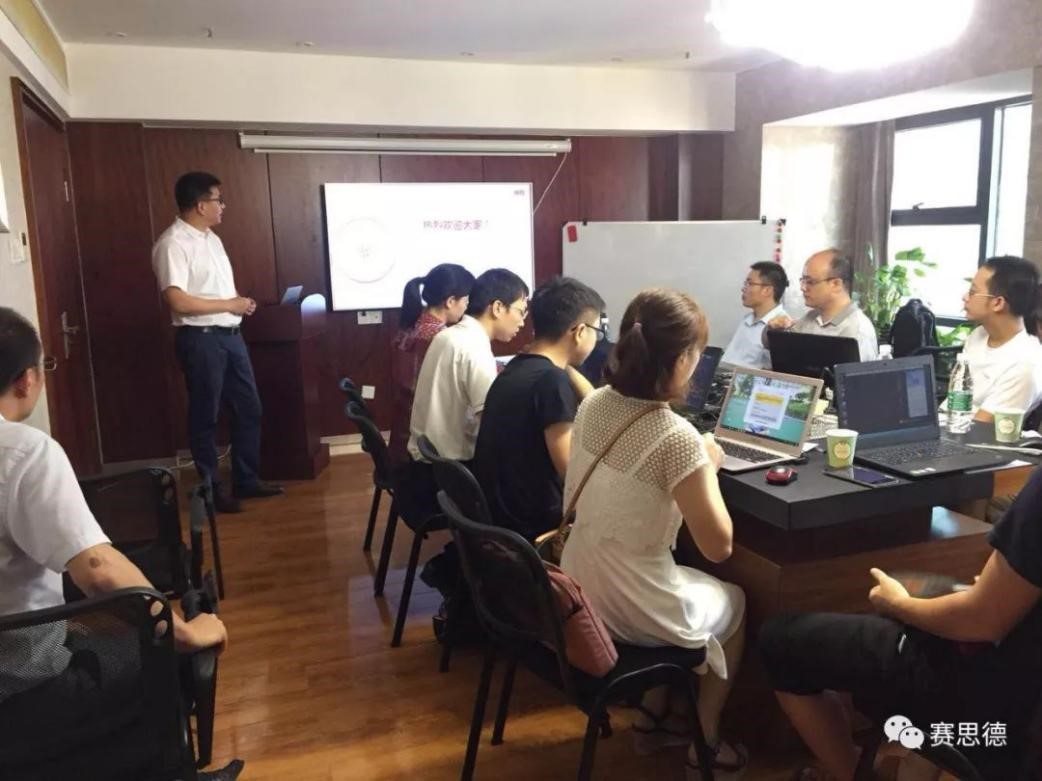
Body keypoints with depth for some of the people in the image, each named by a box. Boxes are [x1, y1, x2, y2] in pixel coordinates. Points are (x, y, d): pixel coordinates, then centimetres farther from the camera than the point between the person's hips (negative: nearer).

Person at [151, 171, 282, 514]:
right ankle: (212, 489, 17)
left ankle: (246, 480, 25)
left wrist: (242, 302, 5)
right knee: (205, 417, 4)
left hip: (230, 335, 9)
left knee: (249, 409, 13)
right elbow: (178, 302, -23)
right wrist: (230, 304, -16)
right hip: (201, 339, -9)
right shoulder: (173, 244, -15)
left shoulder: (211, 238, 14)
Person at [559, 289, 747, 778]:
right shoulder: (676, 436, -27)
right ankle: (704, 740, 38)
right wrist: (708, 468, -5)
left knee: (701, 589, 33)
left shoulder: (593, 405, -4)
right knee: (734, 602, 26)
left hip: (577, 591, 7)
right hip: (634, 613, -6)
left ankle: (656, 714, 43)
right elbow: (718, 546, -17)